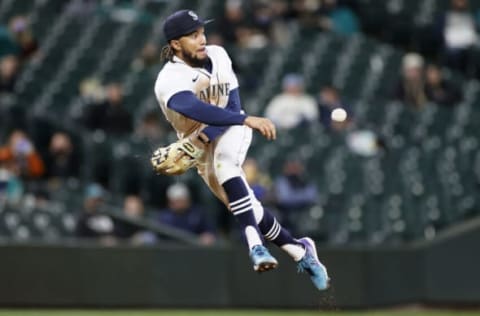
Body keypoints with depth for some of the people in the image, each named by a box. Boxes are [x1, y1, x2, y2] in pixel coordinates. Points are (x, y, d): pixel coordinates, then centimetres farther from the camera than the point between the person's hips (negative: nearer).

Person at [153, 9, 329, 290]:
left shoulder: (217, 56, -11)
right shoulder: (169, 81, -25)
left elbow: (233, 107, -12)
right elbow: (200, 111, -43)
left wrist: (206, 135, -30)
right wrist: (247, 120, -55)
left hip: (231, 132, 0)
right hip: (202, 151, 0)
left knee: (223, 160, -33)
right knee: (249, 210, -1)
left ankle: (255, 245, -43)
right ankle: (299, 251, 19)